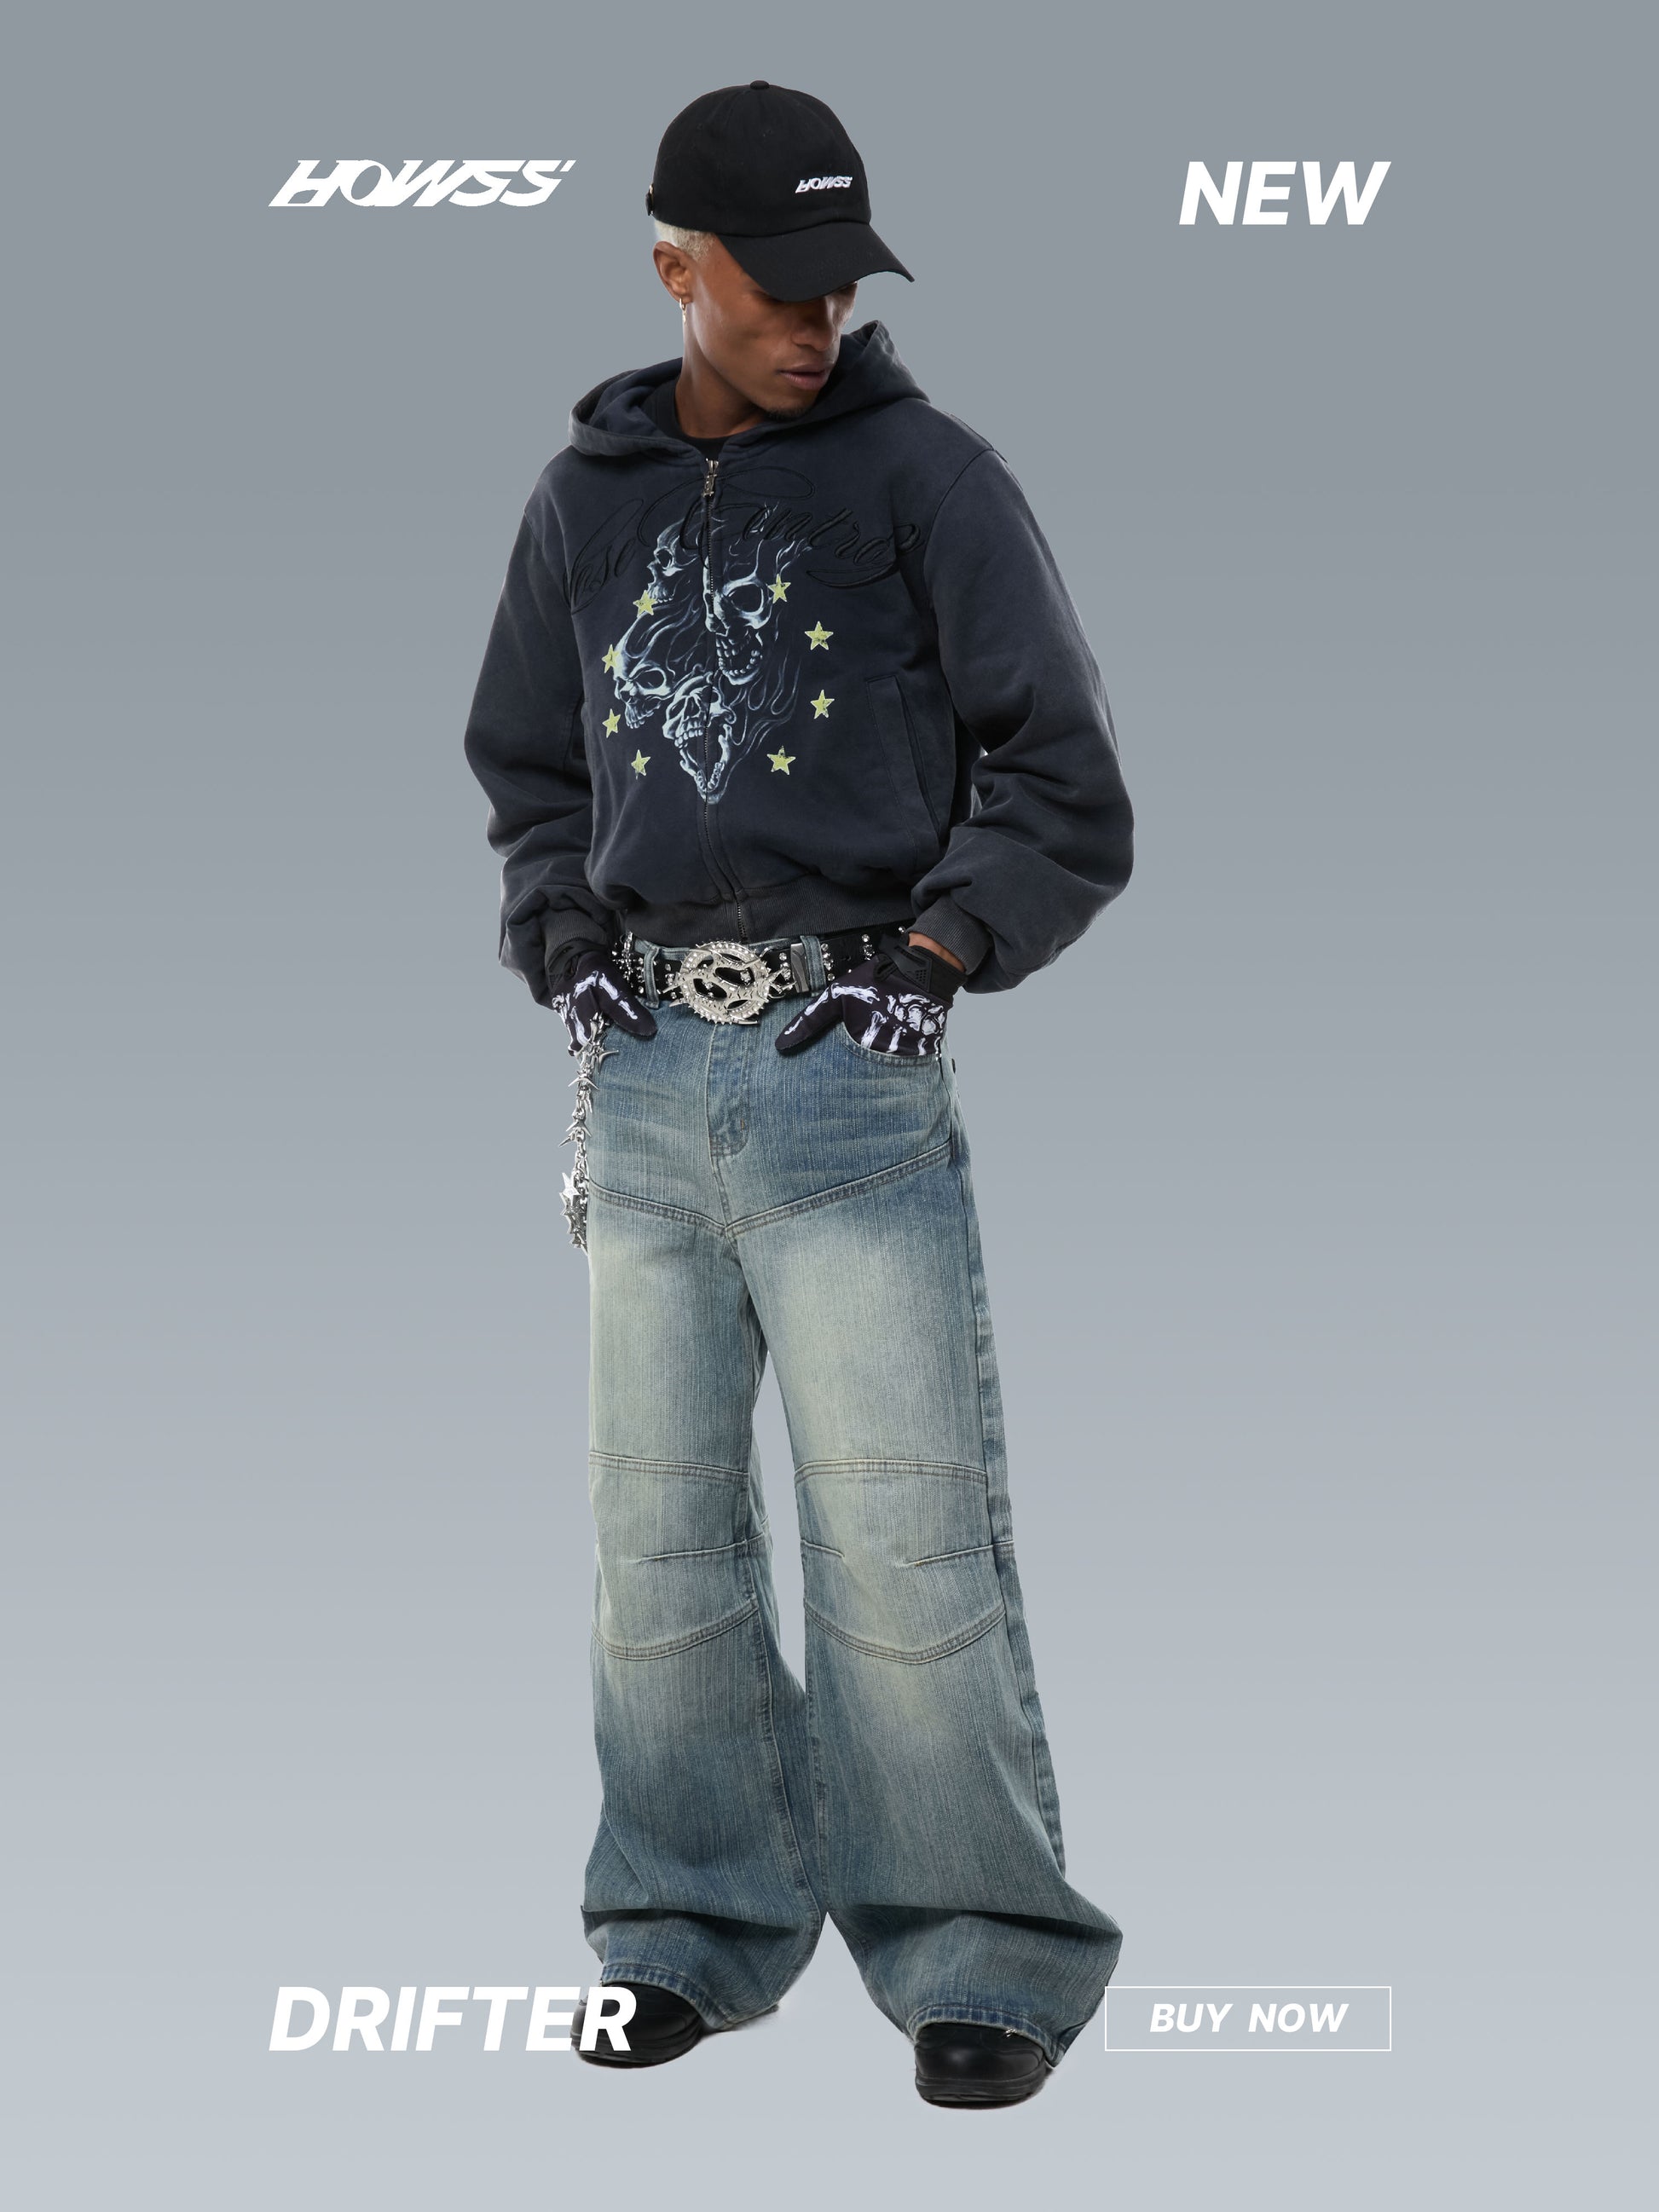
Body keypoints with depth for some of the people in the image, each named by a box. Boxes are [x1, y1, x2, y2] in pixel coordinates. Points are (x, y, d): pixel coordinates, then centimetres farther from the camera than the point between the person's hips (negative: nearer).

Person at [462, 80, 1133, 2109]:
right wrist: (566, 946, 9)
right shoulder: (585, 499, 13)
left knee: (902, 1537, -8)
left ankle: (983, 1954, 0)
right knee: (658, 1530, 7)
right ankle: (697, 1923, 18)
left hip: (845, 1070, -4)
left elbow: (1063, 790, 1)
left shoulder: (927, 477, 1)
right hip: (643, 1075, 4)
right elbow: (526, 769, 26)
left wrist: (923, 957, -10)